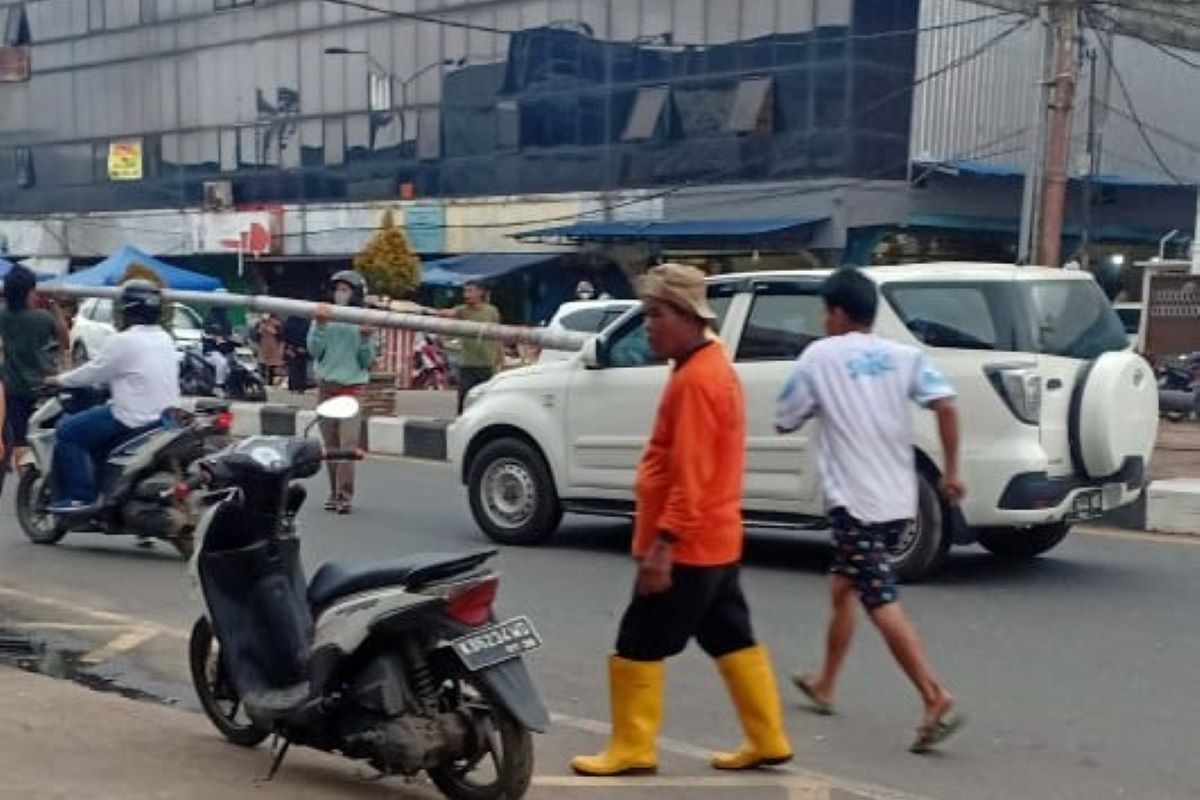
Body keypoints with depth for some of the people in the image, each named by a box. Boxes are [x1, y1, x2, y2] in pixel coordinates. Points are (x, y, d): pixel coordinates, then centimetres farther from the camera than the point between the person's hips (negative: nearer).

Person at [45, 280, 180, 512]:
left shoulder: (124, 341, -13)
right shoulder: (165, 339, 11)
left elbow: (93, 372, -6)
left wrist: (59, 380, 10)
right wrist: (103, 381, 31)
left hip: (136, 421, -9)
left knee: (67, 431, 3)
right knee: (95, 428, 31)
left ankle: (79, 495, -3)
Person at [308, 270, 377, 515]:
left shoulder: (364, 321, 2)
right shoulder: (325, 317, 5)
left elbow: (367, 361, 1)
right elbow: (314, 350, -2)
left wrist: (366, 338, -15)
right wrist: (320, 326, -14)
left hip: (352, 387, -2)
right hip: (326, 386, 2)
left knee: (348, 443, -11)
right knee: (330, 443, 7)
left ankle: (345, 494, -11)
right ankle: (334, 492, 15)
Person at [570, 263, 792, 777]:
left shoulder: (695, 378, -19)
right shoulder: (712, 366, 14)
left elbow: (691, 474, -24)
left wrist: (663, 542, -24)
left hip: (686, 547, -10)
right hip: (714, 541, 10)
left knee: (638, 646, -1)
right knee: (733, 642, 14)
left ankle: (632, 750, 8)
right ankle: (768, 740, 19)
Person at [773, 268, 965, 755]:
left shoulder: (818, 357, -3)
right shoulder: (903, 355, 6)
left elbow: (784, 423, 4)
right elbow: (946, 406, -7)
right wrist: (950, 471, -2)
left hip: (854, 500, -6)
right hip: (897, 499, 7)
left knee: (881, 604, -8)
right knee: (842, 587, 22)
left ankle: (936, 700, -20)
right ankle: (824, 686, 34)